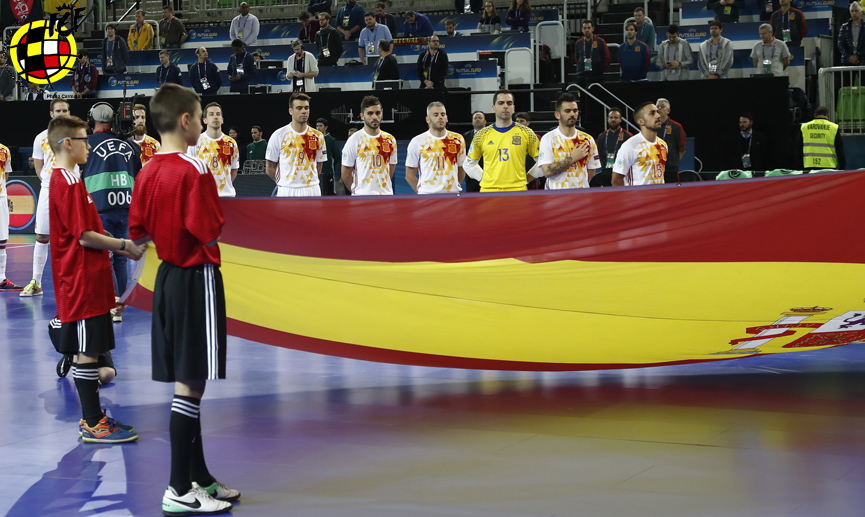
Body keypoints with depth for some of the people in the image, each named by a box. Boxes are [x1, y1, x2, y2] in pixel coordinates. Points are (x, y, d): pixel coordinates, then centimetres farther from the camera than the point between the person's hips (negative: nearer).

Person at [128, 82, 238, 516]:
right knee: (190, 385, -4)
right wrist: (222, 210, -2)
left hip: (167, 277, 8)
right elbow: (211, 233, -19)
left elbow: (137, 233, 13)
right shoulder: (194, 171, -16)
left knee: (186, 383, 14)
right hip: (196, 280, -8)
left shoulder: (147, 173, 8)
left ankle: (199, 477, 23)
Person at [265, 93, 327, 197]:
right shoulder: (278, 135, 0)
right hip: (286, 192, -2)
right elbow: (270, 169, 5)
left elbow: (318, 167, 13)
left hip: (312, 192, 2)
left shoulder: (318, 136, 7)